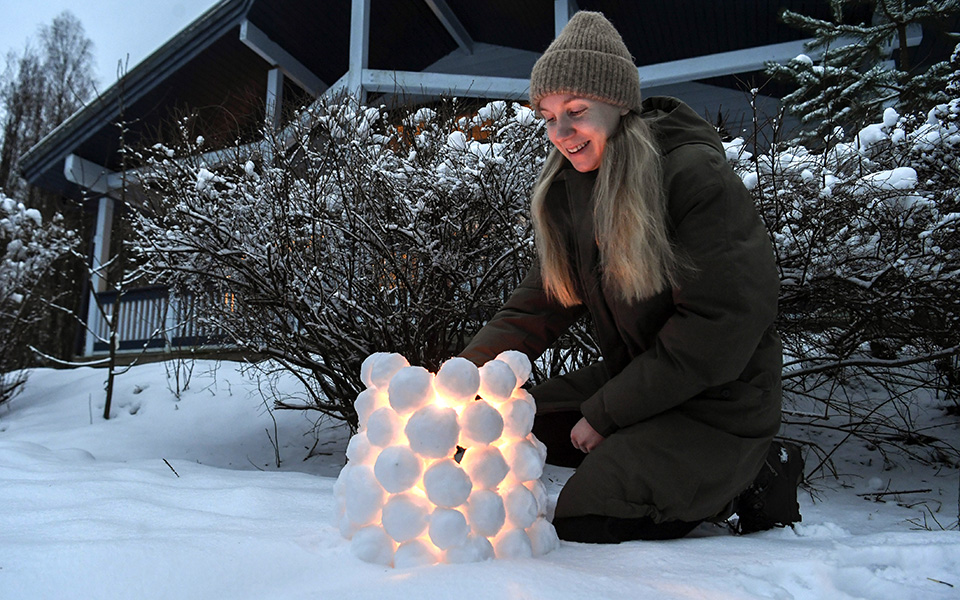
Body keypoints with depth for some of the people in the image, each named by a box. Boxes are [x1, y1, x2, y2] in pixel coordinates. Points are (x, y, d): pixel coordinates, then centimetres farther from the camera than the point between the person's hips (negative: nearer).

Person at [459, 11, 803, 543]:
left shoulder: (696, 176, -21)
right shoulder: (568, 191, 2)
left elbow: (719, 325, -23)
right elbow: (539, 305, 3)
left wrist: (604, 415, -18)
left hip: (720, 400, -7)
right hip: (630, 378, 8)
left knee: (581, 521, -16)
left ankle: (750, 477, 2)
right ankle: (640, 461, 8)